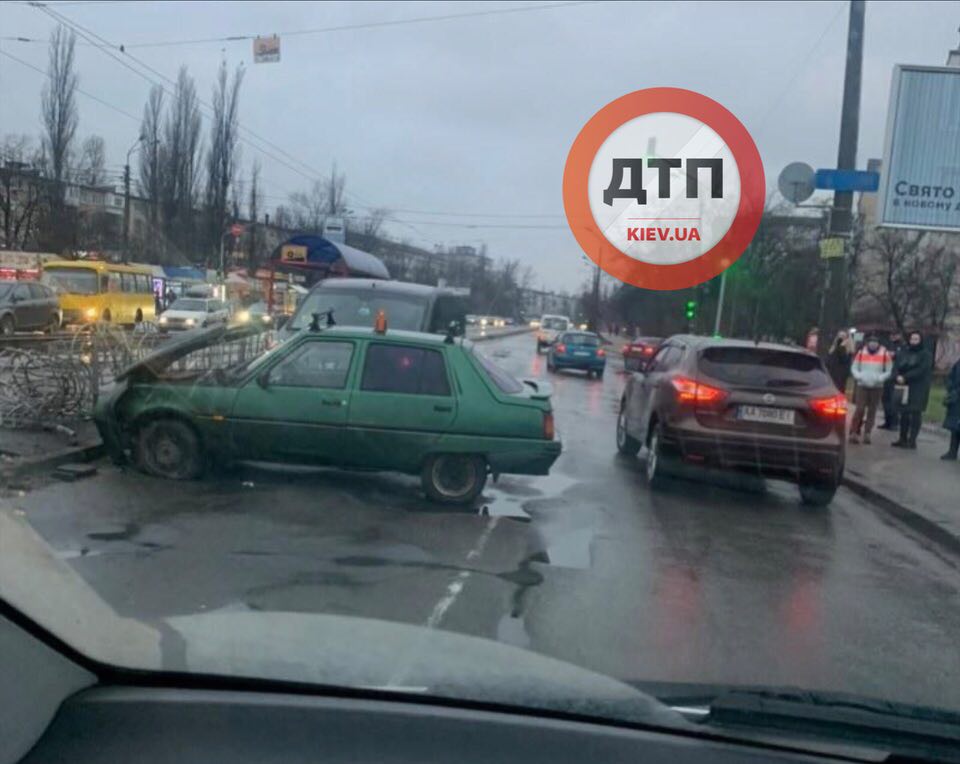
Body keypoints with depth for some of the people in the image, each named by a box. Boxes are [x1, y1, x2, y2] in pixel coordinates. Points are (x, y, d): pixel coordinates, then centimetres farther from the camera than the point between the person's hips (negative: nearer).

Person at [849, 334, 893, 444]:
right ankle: (854, 432, 0)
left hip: (877, 387, 0)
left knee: (872, 411, 5)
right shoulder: (861, 352, 2)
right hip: (862, 385, 0)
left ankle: (867, 434, 13)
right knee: (860, 409, -8)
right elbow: (854, 368, 7)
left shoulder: (885, 354, -2)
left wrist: (880, 378, -16)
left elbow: (889, 371, 1)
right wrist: (859, 376, -12)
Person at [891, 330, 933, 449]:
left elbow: (921, 371, -14)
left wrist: (905, 377, -18)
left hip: (918, 389, -5)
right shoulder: (904, 353, 14)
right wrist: (898, 377, -15)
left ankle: (912, 440, -5)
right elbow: (896, 367, 6)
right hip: (903, 387, 5)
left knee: (915, 414, -6)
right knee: (903, 413, 7)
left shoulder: (926, 354, -2)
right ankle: (903, 438, 15)